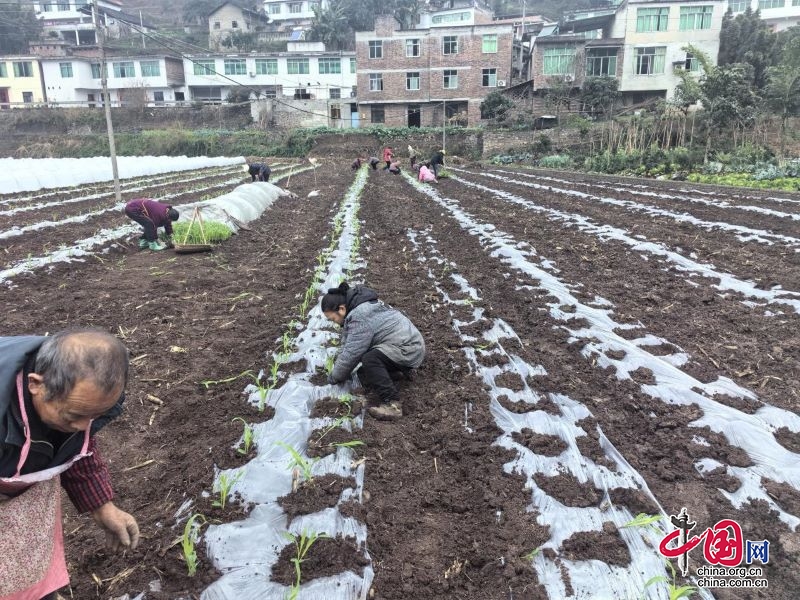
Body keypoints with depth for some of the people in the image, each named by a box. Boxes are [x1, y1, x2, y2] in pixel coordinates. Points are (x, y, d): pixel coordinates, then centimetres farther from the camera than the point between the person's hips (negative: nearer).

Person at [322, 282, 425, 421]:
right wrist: (339, 364, 5)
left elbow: (351, 353, -22)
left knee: (370, 360, -30)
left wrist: (333, 378, -9)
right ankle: (401, 367, 22)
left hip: (409, 349, -10)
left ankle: (392, 405, -28)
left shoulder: (361, 317, -23)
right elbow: (347, 340, 14)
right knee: (364, 375, 10)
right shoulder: (357, 308, 7)